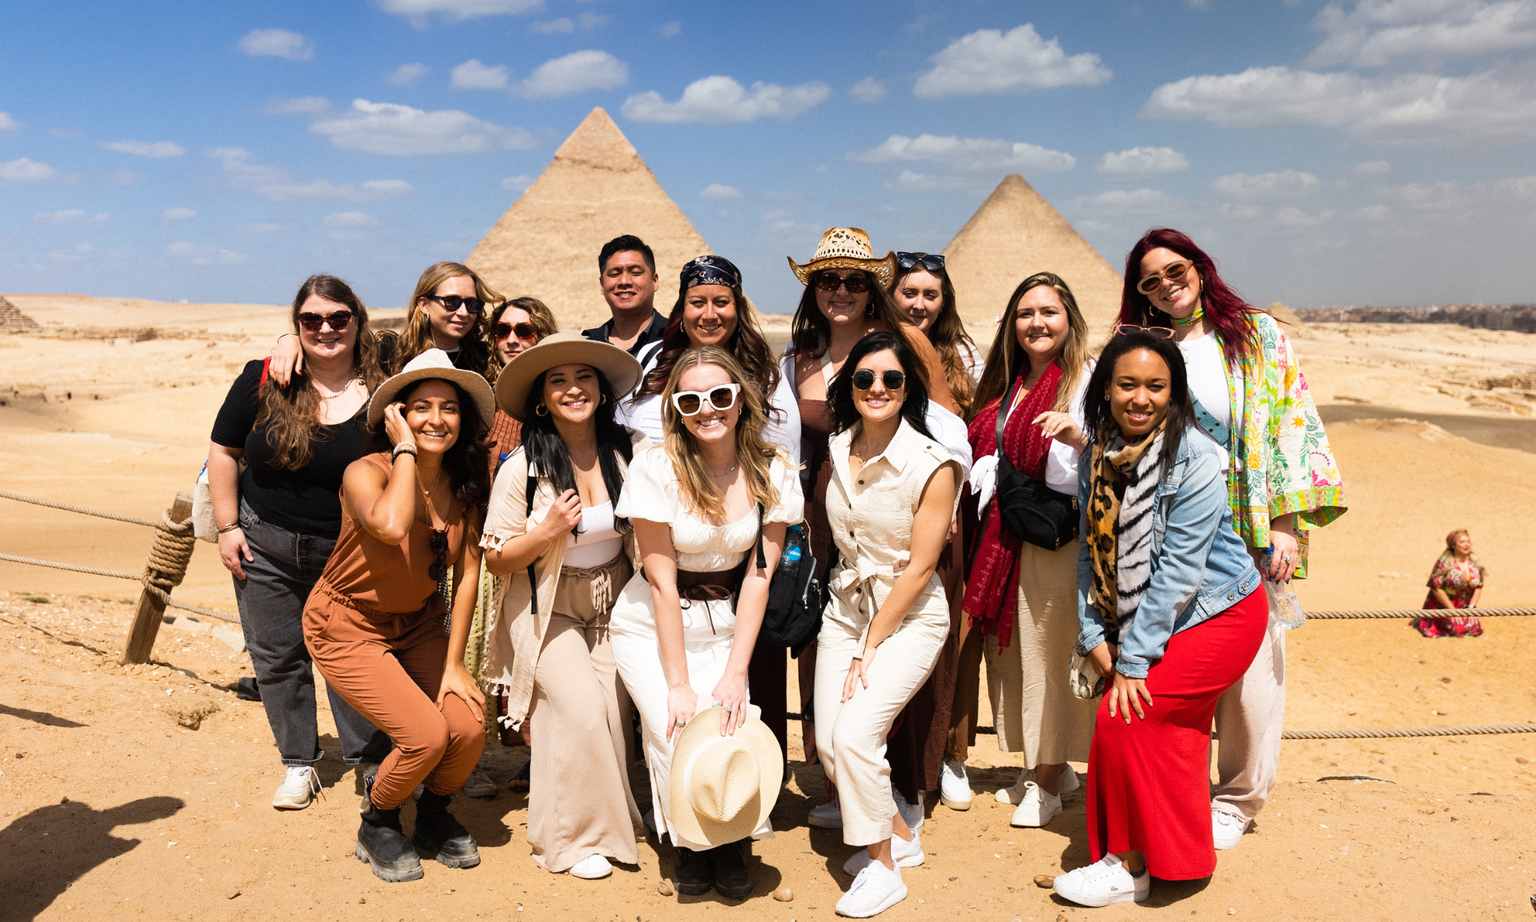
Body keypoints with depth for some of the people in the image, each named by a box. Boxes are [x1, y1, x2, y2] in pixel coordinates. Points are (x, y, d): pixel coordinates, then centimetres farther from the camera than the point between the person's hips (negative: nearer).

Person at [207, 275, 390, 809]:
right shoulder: (262, 382, -6)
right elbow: (224, 451, 3)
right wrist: (227, 526, -1)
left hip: (348, 554, -2)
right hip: (265, 546, 2)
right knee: (277, 656, 12)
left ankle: (370, 759, 22)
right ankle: (299, 764, 30)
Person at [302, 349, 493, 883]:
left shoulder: (467, 483, -7)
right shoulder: (366, 473, -22)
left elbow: (468, 572, -4)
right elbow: (392, 525, -45)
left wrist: (454, 663, -6)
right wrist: (405, 447, -32)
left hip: (419, 623, 5)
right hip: (348, 624, -5)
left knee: (469, 727, -15)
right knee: (426, 734, -19)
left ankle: (434, 817, 18)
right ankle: (376, 826, 12)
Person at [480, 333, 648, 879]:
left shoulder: (630, 453, -7)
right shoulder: (522, 469, -14)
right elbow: (495, 559, -7)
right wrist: (547, 533, -23)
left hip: (612, 602, 3)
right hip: (546, 607, -3)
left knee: (614, 706, -7)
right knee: (581, 707, -16)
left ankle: (612, 824, 17)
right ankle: (572, 837, 4)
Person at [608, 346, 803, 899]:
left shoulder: (772, 473, -9)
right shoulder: (657, 468, -17)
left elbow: (758, 576, -7)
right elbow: (662, 581, -16)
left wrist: (735, 673, -14)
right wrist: (678, 684, -17)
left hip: (726, 626, 2)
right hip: (652, 627, -2)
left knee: (729, 726, -18)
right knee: (681, 734, -20)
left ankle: (729, 839, 15)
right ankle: (693, 844, 12)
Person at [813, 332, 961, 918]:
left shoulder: (932, 466, -17)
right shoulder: (837, 450, -1)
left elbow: (919, 567, -15)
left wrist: (870, 648, -12)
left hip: (910, 614, -5)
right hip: (846, 605, 6)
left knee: (854, 732, -19)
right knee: (827, 743, -1)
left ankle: (883, 866, 3)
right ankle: (900, 836, 24)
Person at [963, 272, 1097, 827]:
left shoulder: (1087, 379, -6)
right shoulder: (1005, 385, 16)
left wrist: (1080, 437, -33)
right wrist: (988, 505, 12)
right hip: (1003, 538, 7)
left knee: (1051, 649, -2)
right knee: (1012, 649, 11)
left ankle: (1049, 780, 13)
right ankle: (1045, 765, 26)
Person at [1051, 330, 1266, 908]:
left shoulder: (1192, 459, -22)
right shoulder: (1097, 456, -3)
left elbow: (1176, 571, -24)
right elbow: (1091, 552, 3)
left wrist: (1135, 659, -22)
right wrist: (1094, 636, -6)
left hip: (1218, 616, -6)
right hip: (1145, 619, 6)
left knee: (1124, 719, -12)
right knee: (1169, 732, 12)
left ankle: (1128, 867, 5)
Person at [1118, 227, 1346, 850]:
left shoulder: (1257, 333, 5)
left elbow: (1291, 418, -2)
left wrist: (1286, 521, -10)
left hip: (1248, 530, -2)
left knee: (1249, 665, 2)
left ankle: (1238, 799, 19)